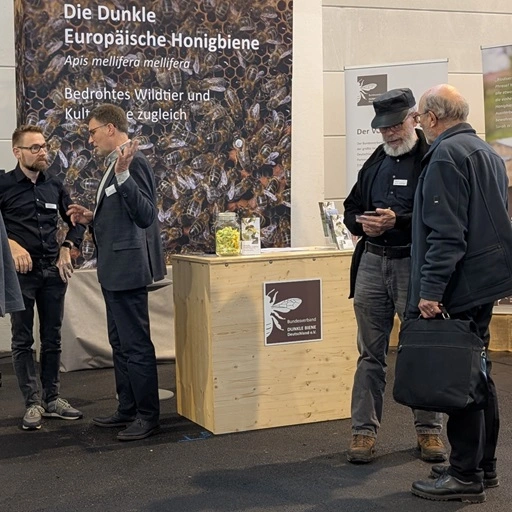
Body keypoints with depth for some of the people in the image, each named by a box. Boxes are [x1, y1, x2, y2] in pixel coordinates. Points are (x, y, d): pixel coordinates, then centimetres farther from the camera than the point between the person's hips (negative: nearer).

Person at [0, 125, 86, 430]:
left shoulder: (55, 185, 8)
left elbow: (76, 222, 17)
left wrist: (67, 249, 2)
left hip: (53, 270, 4)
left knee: (52, 338, 9)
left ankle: (52, 399, 18)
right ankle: (33, 403, 7)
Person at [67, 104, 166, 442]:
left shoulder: (133, 162, -16)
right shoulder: (116, 164, 15)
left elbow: (145, 215, -25)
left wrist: (123, 174, -33)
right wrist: (92, 218, 10)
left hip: (128, 268, -11)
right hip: (115, 270, 11)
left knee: (135, 344, -3)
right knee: (121, 343, 17)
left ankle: (148, 416, 7)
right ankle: (128, 409, 28)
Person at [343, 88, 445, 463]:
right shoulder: (375, 162, 16)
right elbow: (351, 207, 22)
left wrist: (398, 221, -23)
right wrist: (361, 223, 0)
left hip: (415, 266, -5)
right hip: (372, 262, 6)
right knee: (371, 353, 9)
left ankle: (429, 430, 18)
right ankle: (364, 431, 15)